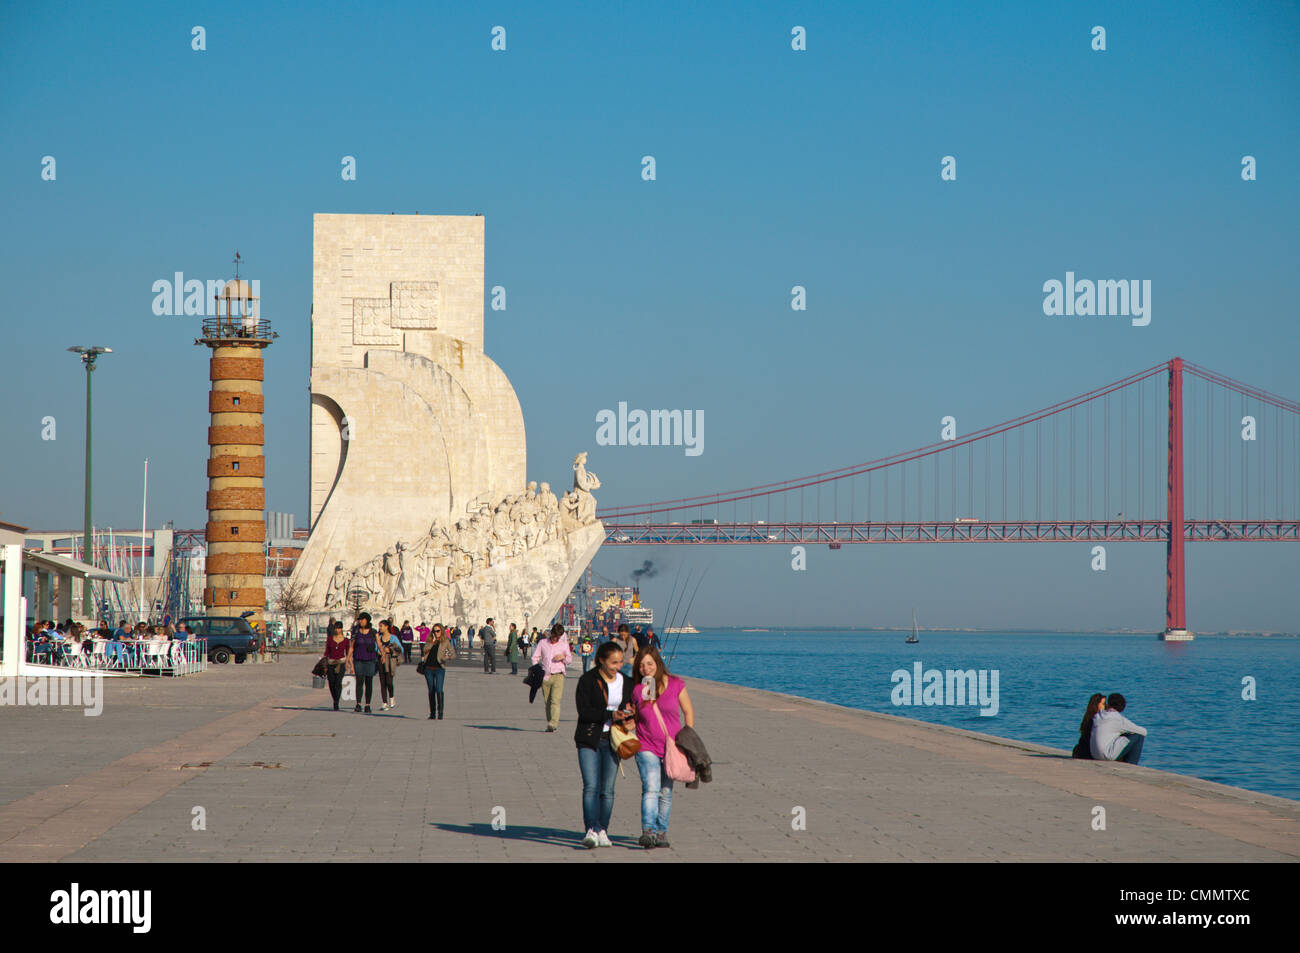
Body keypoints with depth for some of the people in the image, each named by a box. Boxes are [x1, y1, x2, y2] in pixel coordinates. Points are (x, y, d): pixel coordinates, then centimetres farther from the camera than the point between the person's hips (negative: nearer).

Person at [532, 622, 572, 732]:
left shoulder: (564, 644, 11)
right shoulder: (542, 643, 10)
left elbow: (569, 658, 18)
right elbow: (535, 657, 11)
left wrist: (563, 657, -5)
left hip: (558, 675, -2)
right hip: (545, 676, 2)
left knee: (555, 700, -16)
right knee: (547, 701, 3)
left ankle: (553, 724, -25)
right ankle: (549, 724, 12)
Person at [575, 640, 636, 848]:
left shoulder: (626, 682, 10)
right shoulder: (587, 681, -4)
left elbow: (630, 709, 19)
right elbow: (583, 711, -12)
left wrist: (628, 717, -5)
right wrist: (610, 715, -21)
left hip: (612, 739, 3)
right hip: (590, 739, -3)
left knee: (607, 789, 2)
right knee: (591, 787, -12)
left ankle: (602, 832, 8)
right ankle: (590, 831, -18)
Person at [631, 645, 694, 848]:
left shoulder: (675, 685, -3)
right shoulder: (636, 689, 1)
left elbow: (688, 711, 7)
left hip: (672, 747, 1)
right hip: (647, 746, -1)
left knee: (666, 792, 7)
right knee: (650, 789, -16)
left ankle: (662, 832, 17)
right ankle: (648, 831, -26)